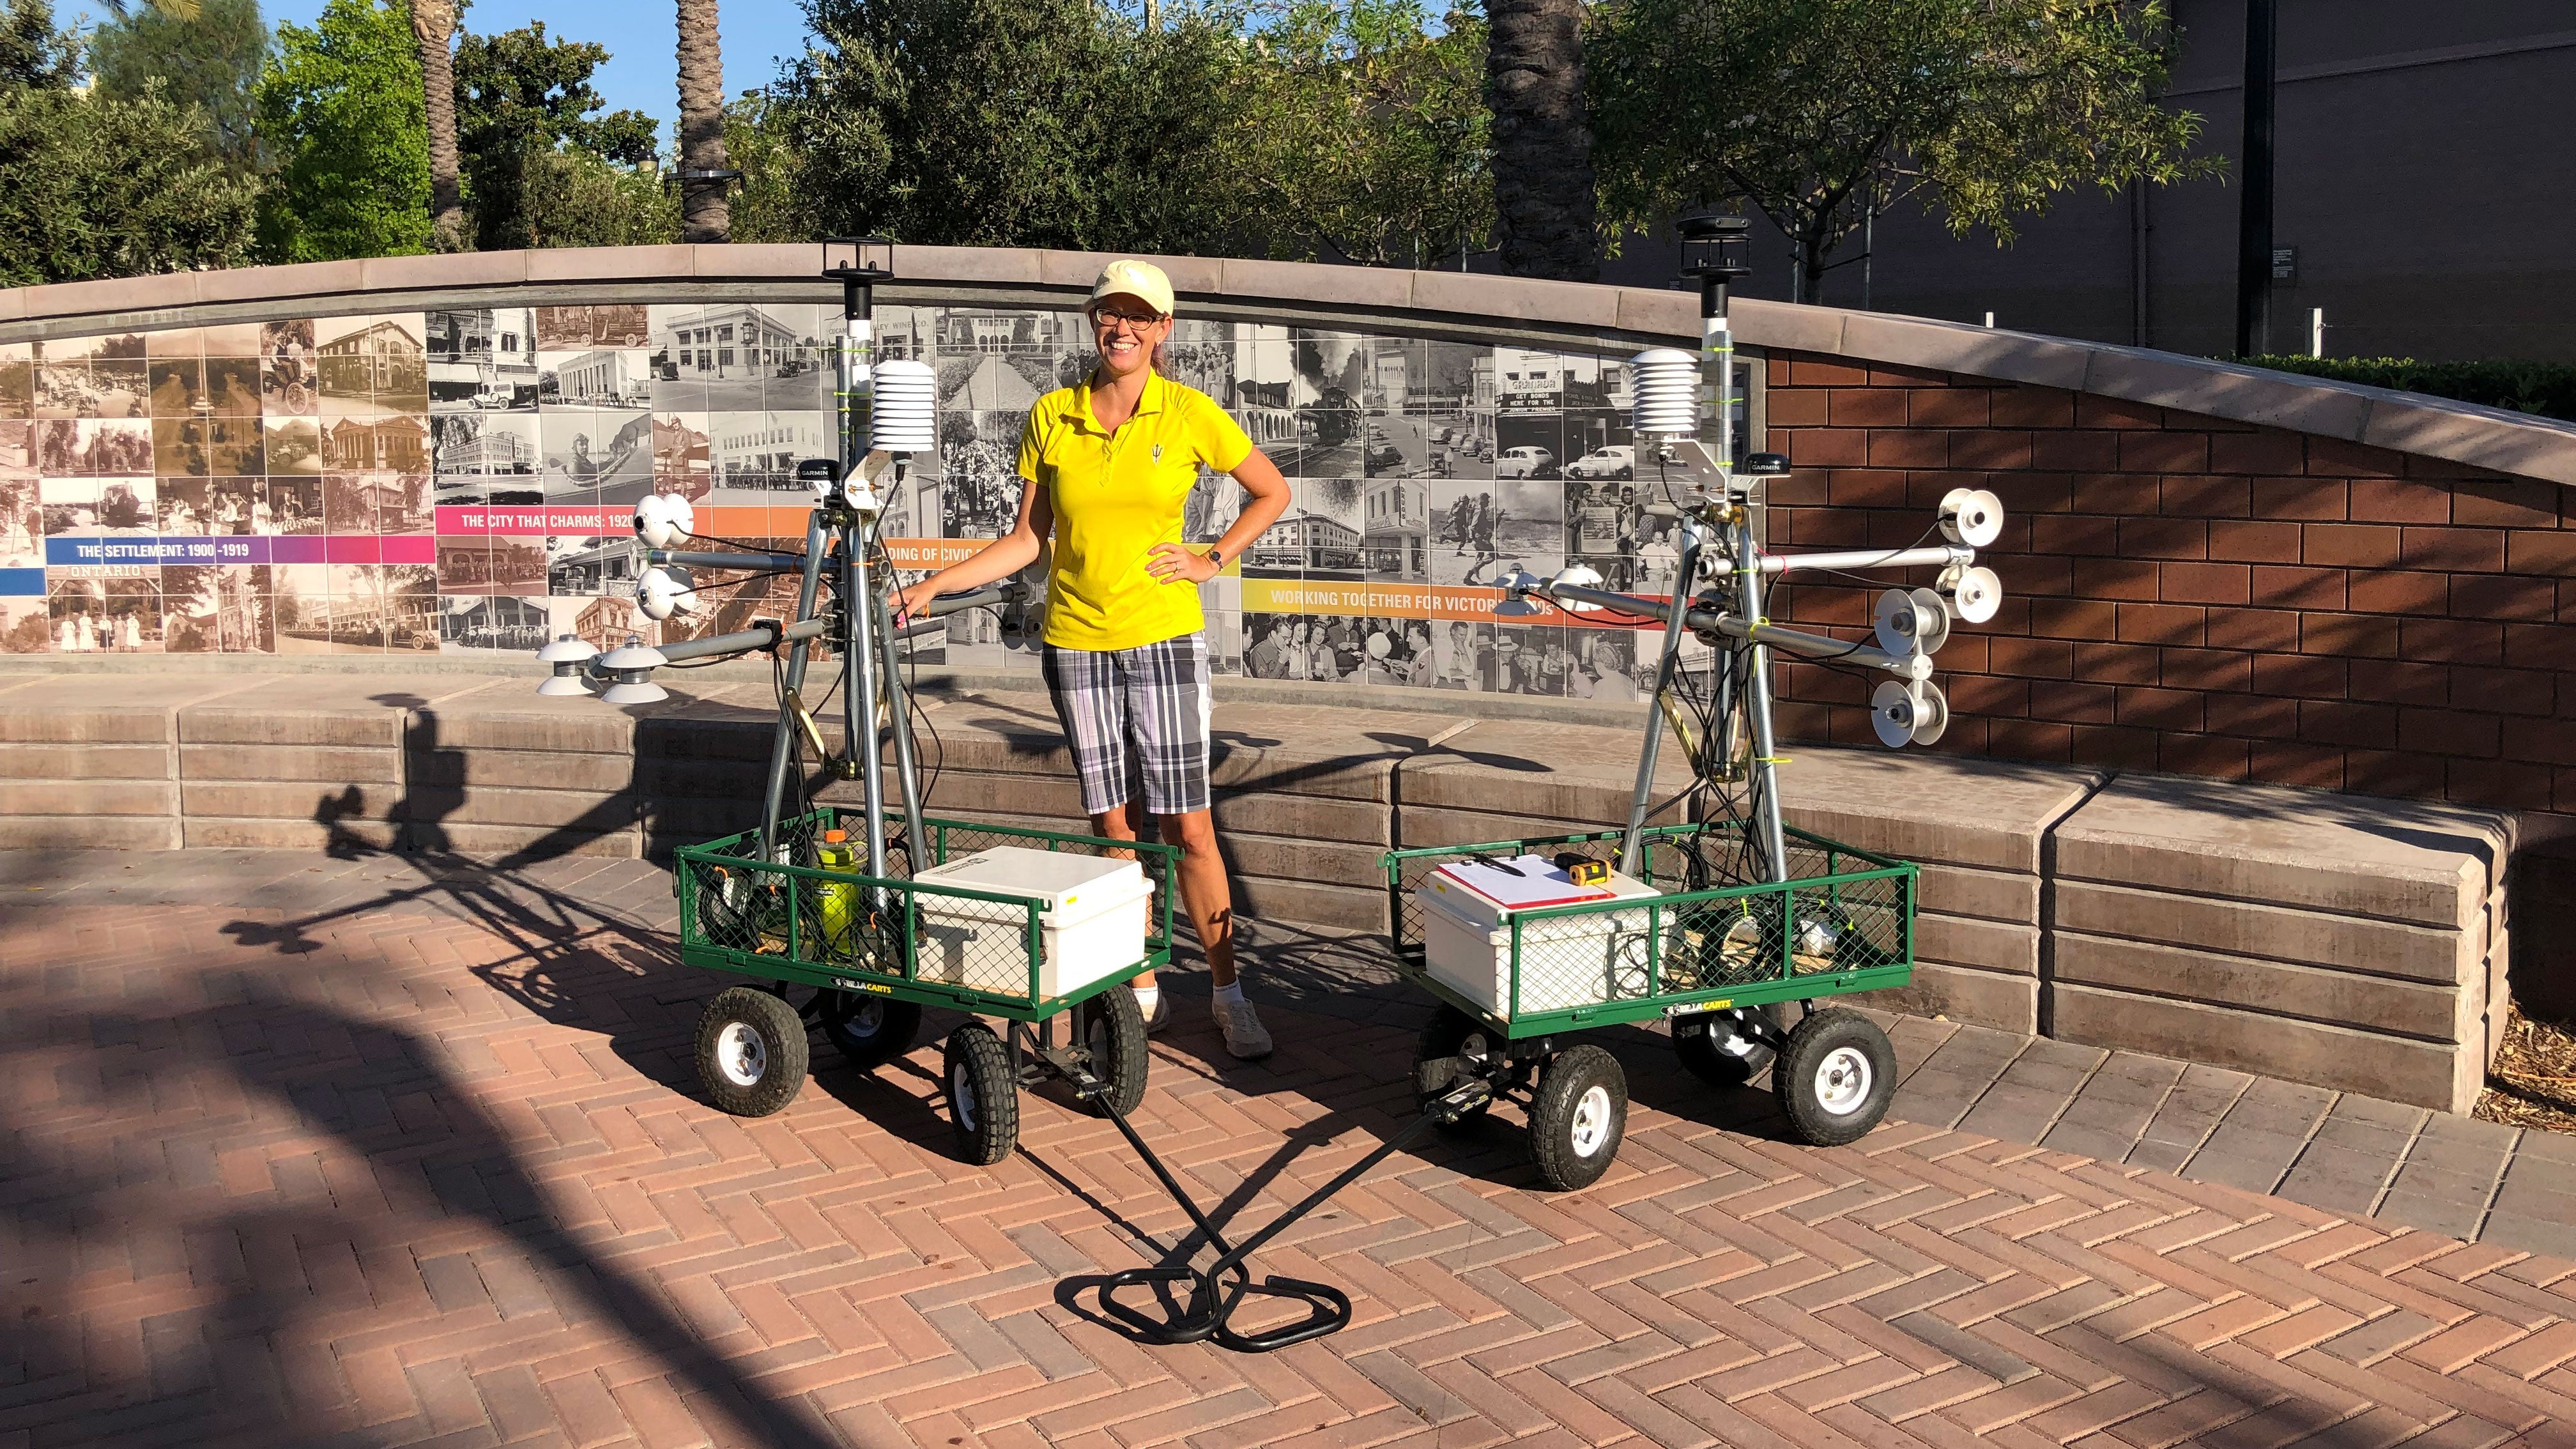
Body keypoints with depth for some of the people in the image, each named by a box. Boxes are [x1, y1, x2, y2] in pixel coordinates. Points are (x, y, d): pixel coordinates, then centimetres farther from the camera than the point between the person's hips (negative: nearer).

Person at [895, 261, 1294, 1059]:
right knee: (1114, 827, 7)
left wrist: (1215, 558, -1)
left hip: (1164, 640, -2)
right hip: (1076, 642, 2)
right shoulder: (1050, 417, 3)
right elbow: (1027, 539, 7)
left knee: (1188, 827, -2)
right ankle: (1141, 991, 19)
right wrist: (935, 584, 0)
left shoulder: (1189, 414, -3)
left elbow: (1272, 492, 9)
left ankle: (1229, 996, 9)